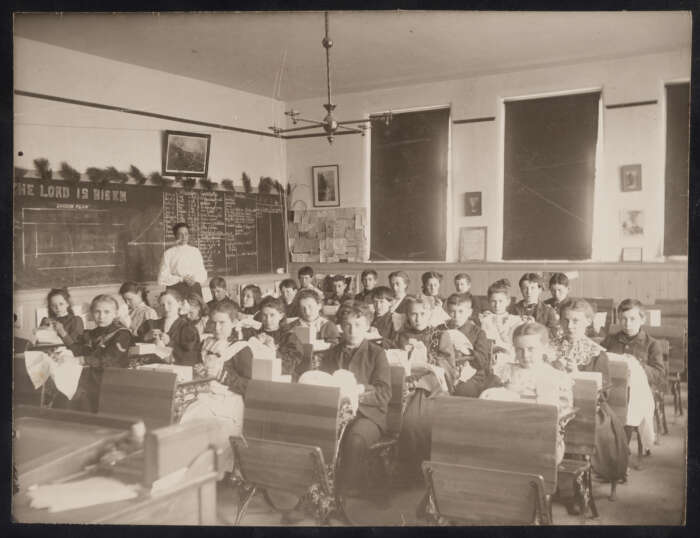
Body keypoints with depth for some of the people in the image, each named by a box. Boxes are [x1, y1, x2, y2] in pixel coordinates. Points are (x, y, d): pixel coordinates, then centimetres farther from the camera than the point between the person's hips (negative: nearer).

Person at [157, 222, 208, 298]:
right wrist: (182, 279, -10)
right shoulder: (168, 254, 5)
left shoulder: (195, 251, 14)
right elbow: (162, 278, -1)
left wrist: (195, 279, -7)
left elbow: (203, 275, 15)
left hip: (195, 289, 2)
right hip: (176, 290, -2)